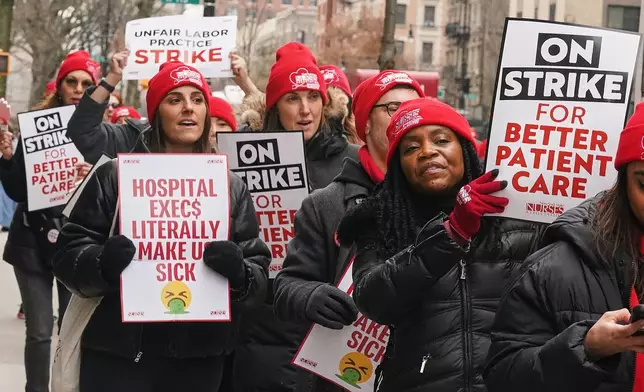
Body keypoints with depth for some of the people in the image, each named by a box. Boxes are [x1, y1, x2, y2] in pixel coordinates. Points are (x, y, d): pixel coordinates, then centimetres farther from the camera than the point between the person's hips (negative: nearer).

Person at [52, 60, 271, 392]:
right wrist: (102, 264, -21)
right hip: (118, 352, -2)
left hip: (199, 357, 2)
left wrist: (240, 274, -18)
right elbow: (68, 253, 0)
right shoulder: (115, 176, 2)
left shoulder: (231, 186, 8)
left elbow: (259, 273, 5)